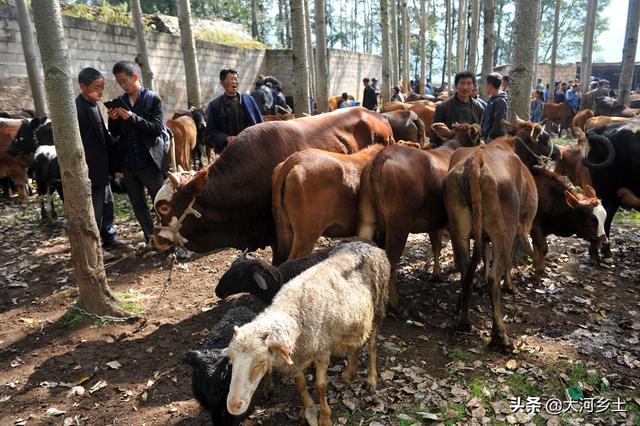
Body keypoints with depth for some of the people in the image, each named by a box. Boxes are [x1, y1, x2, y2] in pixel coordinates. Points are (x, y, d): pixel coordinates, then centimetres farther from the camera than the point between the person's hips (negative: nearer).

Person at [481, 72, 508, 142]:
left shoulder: (500, 101, -15)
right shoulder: (492, 99, 13)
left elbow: (498, 122, -18)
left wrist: (490, 137, -16)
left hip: (495, 138, -9)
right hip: (486, 137, 9)